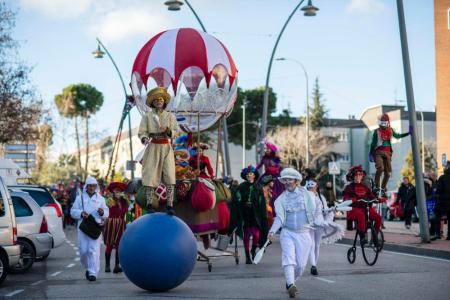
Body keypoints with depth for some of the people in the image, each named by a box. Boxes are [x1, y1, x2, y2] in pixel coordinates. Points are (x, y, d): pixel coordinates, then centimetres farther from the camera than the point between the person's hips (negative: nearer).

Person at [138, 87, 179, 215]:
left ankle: (170, 205, -8)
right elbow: (142, 132, -2)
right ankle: (150, 204, 3)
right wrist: (144, 139, -23)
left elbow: (175, 132, 2)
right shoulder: (147, 116, 3)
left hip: (166, 148, 1)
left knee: (169, 176, -8)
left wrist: (167, 130, -18)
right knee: (150, 175, -4)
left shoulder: (171, 116, 7)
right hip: (152, 148, -1)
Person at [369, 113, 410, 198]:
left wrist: (408, 133, 25)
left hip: (387, 153, 5)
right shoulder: (377, 131, 2)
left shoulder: (390, 131, 12)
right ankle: (376, 187, -17)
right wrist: (370, 154, 0)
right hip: (378, 152, -5)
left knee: (387, 173, 1)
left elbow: (397, 136, 30)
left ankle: (383, 190, 14)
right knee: (380, 168, -27)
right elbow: (373, 143, 4)